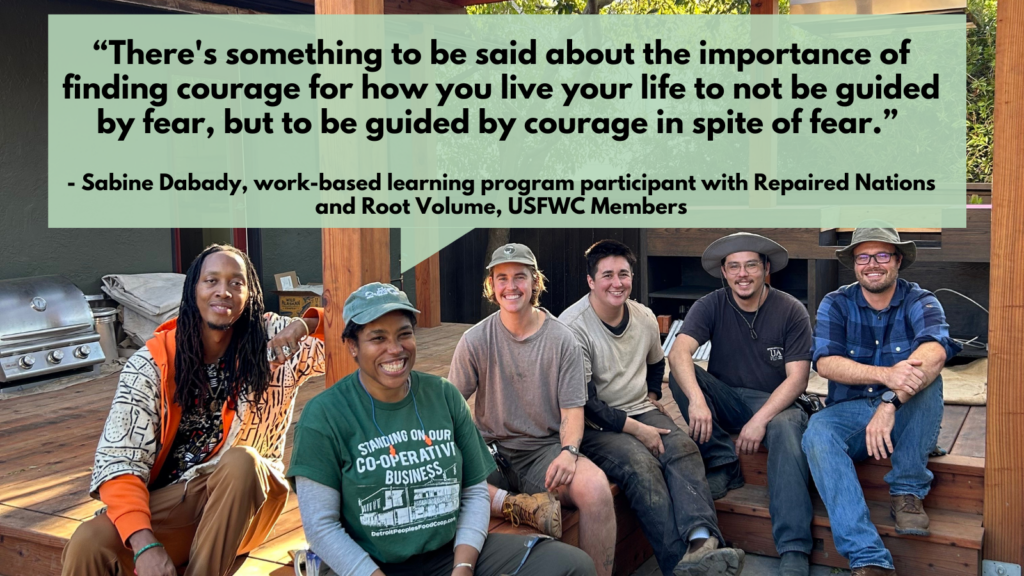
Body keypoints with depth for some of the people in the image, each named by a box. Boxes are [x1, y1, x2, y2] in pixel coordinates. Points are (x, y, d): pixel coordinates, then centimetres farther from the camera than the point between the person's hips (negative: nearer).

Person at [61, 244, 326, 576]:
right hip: (170, 505, 0)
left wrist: (304, 326, -27)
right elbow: (118, 459, -11)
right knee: (88, 544, -28)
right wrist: (144, 543, -27)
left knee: (240, 461, -34)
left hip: (247, 494, 0)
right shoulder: (153, 362, -6)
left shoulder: (271, 340, -6)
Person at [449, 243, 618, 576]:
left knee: (595, 487, -31)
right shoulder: (475, 340, 0)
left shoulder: (562, 339, 1)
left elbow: (572, 409, 0)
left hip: (545, 449, 0)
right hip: (489, 450, 0)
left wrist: (568, 451, -21)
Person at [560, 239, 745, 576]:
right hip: (595, 425, -5)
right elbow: (582, 401, -15)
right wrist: (636, 429, -18)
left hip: (641, 412, 6)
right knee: (642, 465, -32)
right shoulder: (572, 327, -12)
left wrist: (652, 396, 13)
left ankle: (702, 541, -44)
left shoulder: (644, 318, 8)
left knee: (683, 448, -24)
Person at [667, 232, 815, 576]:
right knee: (681, 376, -23)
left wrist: (760, 419, -27)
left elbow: (797, 378, -12)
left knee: (786, 430, -36)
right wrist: (696, 399, -40)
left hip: (774, 403, -2)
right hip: (726, 400, 2)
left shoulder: (791, 311, -6)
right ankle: (725, 465, -16)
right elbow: (679, 352, -21)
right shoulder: (711, 306, -4)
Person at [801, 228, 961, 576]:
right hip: (850, 412, 1)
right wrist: (886, 375, -35)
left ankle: (907, 492, -18)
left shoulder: (921, 302, -5)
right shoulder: (835, 305, 0)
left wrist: (891, 403, -43)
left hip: (907, 419, 0)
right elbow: (825, 363, -16)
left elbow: (934, 352, -27)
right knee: (817, 435, -32)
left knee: (925, 376, -30)